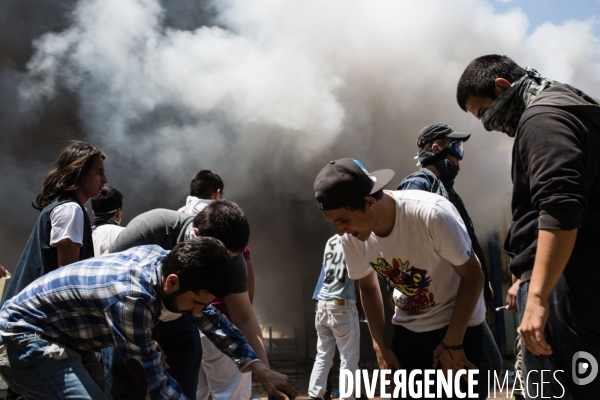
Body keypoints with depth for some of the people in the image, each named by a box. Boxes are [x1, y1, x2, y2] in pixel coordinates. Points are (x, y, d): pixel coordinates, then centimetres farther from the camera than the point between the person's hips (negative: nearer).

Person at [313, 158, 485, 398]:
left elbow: (472, 276, -18)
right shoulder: (351, 239, -15)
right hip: (407, 329, 5)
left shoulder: (432, 215, -31)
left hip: (458, 325, -4)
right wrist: (380, 347, 4)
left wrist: (452, 344, -15)